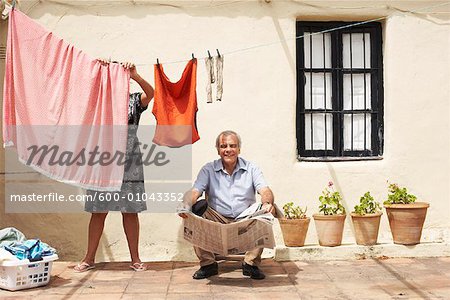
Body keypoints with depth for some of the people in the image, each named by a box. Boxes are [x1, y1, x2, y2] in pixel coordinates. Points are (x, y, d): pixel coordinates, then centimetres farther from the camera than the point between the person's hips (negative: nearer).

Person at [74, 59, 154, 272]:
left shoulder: (134, 101, 5)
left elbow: (150, 93, -13)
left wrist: (135, 75, -28)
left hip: (129, 162, -1)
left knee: (130, 211, 4)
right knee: (98, 211, 5)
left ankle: (135, 258, 13)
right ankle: (89, 258, 14)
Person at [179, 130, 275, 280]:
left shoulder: (251, 169, 5)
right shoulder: (208, 170, 5)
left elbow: (265, 191, -9)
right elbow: (194, 192, -8)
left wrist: (267, 203, -34)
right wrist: (186, 205, -33)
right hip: (217, 221, 0)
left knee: (269, 211, -27)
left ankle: (251, 263, -12)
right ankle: (208, 264, -12)